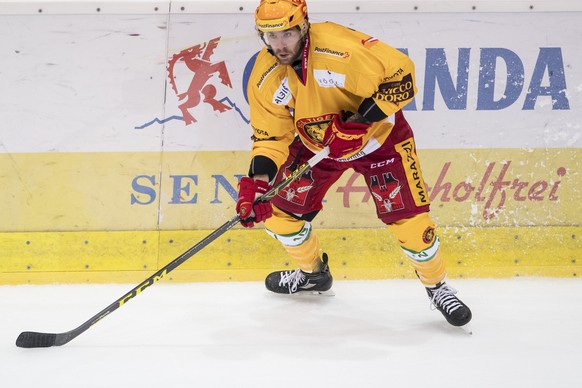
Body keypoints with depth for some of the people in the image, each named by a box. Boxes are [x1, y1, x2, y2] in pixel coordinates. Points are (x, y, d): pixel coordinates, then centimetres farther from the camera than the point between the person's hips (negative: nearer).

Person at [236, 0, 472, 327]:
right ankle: (314, 274, 31)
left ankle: (438, 287, 13)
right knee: (277, 208, 2)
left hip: (379, 136, -5)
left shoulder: (340, 47, -34)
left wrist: (359, 122, -34)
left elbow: (401, 73, -29)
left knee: (407, 216, -15)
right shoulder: (265, 78, -16)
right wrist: (258, 180, -27)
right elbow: (270, 136, -10)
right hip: (316, 144, 5)